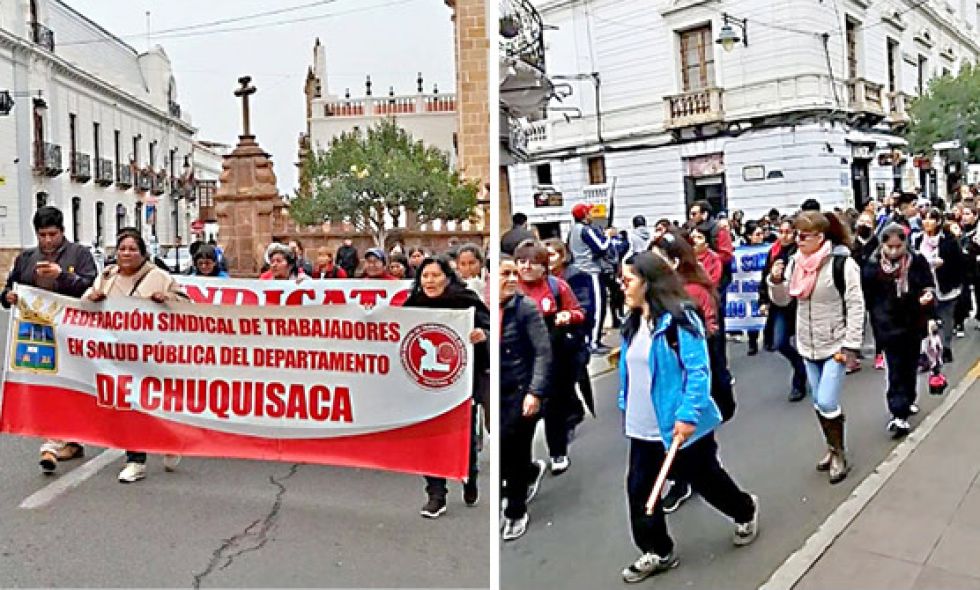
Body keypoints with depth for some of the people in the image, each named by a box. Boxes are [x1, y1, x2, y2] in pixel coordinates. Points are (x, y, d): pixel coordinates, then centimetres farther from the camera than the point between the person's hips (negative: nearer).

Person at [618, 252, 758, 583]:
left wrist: (688, 415, -25)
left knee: (706, 480, 16)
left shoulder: (678, 318, -20)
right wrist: (626, 406, 17)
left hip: (679, 425, -7)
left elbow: (698, 370, -22)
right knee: (639, 489, 8)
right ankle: (657, 552, 27)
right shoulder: (633, 322, 5)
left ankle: (746, 512, 46)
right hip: (643, 428, 7)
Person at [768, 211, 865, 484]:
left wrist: (850, 345, -16)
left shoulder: (841, 263, -16)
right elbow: (782, 300, 8)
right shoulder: (795, 262, 1)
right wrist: (776, 280, -12)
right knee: (819, 403, 15)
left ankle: (840, 455, 13)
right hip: (808, 346, 6)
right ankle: (833, 448, 34)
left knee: (827, 402, -8)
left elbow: (856, 306, -14)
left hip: (835, 346, -6)